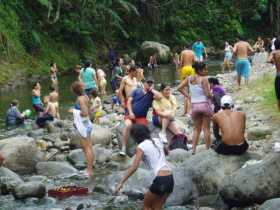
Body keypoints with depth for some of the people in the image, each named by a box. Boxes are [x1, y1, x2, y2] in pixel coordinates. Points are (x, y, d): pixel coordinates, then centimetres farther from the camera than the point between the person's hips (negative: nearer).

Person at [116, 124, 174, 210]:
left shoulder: (141, 146, -4)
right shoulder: (157, 141, 14)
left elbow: (134, 167, -12)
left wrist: (121, 183, -11)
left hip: (160, 180, -6)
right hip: (170, 178, 6)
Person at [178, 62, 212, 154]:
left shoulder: (189, 79, 3)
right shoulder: (204, 79, -13)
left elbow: (179, 88, 2)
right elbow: (208, 94, -16)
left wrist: (187, 95, 6)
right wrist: (212, 95, 5)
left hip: (194, 106, 4)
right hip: (205, 104, -4)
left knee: (197, 129, 15)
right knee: (206, 128, 6)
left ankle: (193, 149, 7)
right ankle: (208, 149, 10)